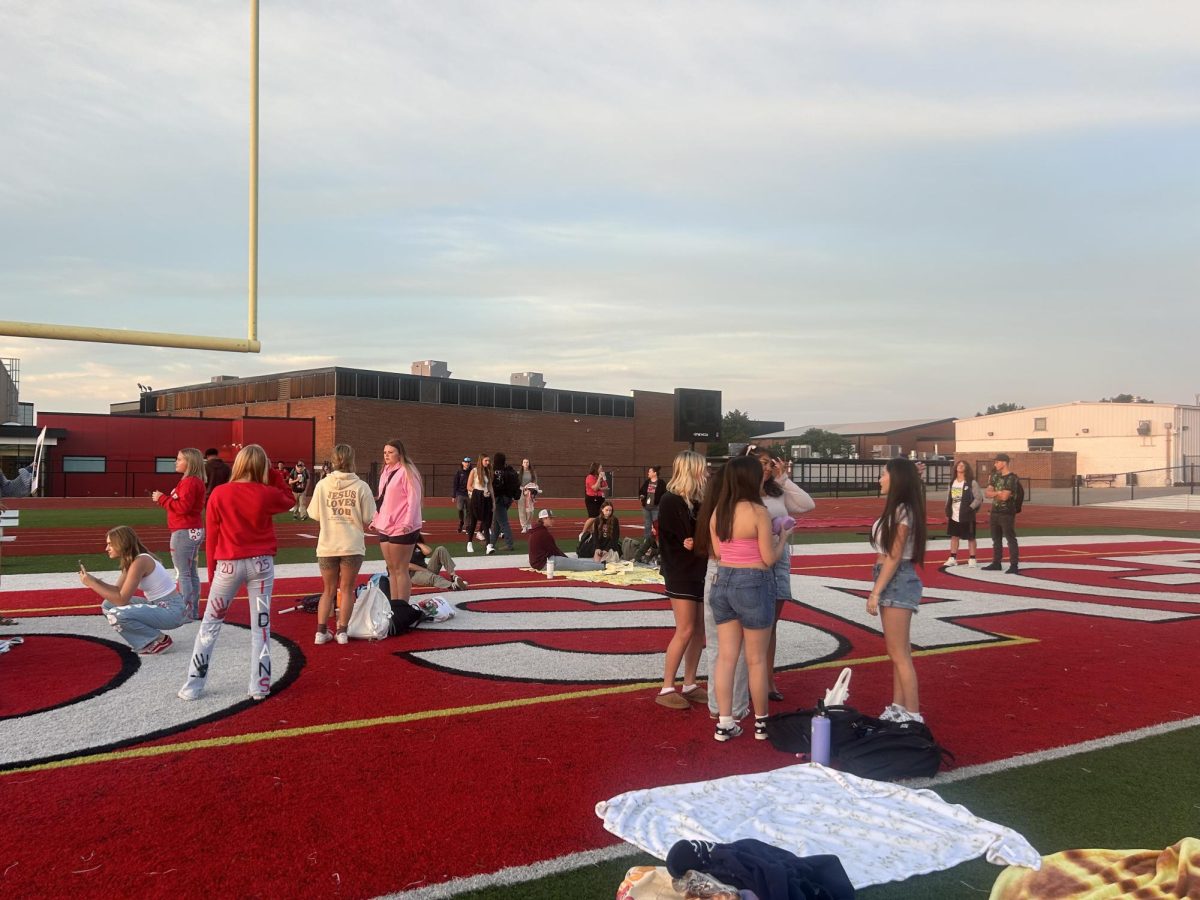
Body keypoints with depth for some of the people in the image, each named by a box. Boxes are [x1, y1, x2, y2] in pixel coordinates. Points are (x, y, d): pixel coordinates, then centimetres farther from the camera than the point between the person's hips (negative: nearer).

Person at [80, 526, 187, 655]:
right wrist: (94, 580, -5)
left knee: (117, 615, -23)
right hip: (158, 605, 10)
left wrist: (91, 584, -18)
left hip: (172, 610, -10)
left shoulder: (139, 562, -21)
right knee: (108, 605, 8)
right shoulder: (130, 561, 8)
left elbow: (121, 599, -23)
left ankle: (160, 640, -4)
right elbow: (118, 590, 7)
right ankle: (148, 641, 10)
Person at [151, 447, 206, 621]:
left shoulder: (189, 482, -16)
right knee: (192, 573, 14)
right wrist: (164, 499, 7)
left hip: (184, 533, -11)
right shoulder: (196, 482, 16)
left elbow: (183, 506, -23)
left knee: (182, 574, -6)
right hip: (194, 532, 11)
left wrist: (162, 498, -14)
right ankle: (193, 611, 19)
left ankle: (185, 612, -4)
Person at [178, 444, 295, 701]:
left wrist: (212, 572, 9)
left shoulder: (219, 494, -6)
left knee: (210, 623, 10)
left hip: (228, 564, 0)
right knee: (261, 625, 7)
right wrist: (274, 474, 10)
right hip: (261, 563, 0)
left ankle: (193, 686, 12)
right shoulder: (267, 494, -6)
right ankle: (260, 686, 9)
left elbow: (211, 538, -1)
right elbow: (288, 500, 19)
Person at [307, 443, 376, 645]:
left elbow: (315, 515, 0)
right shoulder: (361, 486, -8)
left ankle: (321, 631, 12)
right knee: (346, 589, 12)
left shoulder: (322, 484, -5)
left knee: (328, 590, 16)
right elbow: (367, 520, -5)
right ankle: (342, 631, 11)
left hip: (327, 545, 2)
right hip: (352, 545, -1)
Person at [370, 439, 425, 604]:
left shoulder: (406, 472, -9)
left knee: (400, 569, -4)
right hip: (385, 527, 8)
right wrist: (375, 520, 18)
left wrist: (408, 523, -22)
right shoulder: (385, 473, 16)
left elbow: (414, 498, -15)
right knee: (391, 569, 11)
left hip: (401, 528, -8)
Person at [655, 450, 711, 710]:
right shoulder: (671, 501, -14)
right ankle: (666, 689, 1)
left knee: (700, 630, 8)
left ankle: (689, 685, 17)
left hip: (700, 572, 8)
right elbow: (690, 535, -20)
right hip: (681, 573, -8)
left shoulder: (696, 501, 11)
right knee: (685, 631, -7)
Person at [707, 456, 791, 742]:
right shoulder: (758, 512, -15)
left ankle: (724, 723, 14)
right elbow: (769, 559, -11)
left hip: (723, 582, 6)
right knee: (756, 660, 8)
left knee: (725, 656, 10)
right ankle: (761, 722, 22)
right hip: (753, 585, -6)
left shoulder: (717, 511, 4)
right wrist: (782, 538, 8)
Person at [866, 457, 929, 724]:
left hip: (897, 582, -10)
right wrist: (877, 589, 11)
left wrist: (875, 592, -18)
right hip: (892, 582, 10)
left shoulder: (902, 512, -16)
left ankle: (913, 715, 0)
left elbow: (893, 557, -19)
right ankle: (898, 708, 23)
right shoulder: (895, 510, 13)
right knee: (897, 652, 15)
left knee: (900, 654, -6)